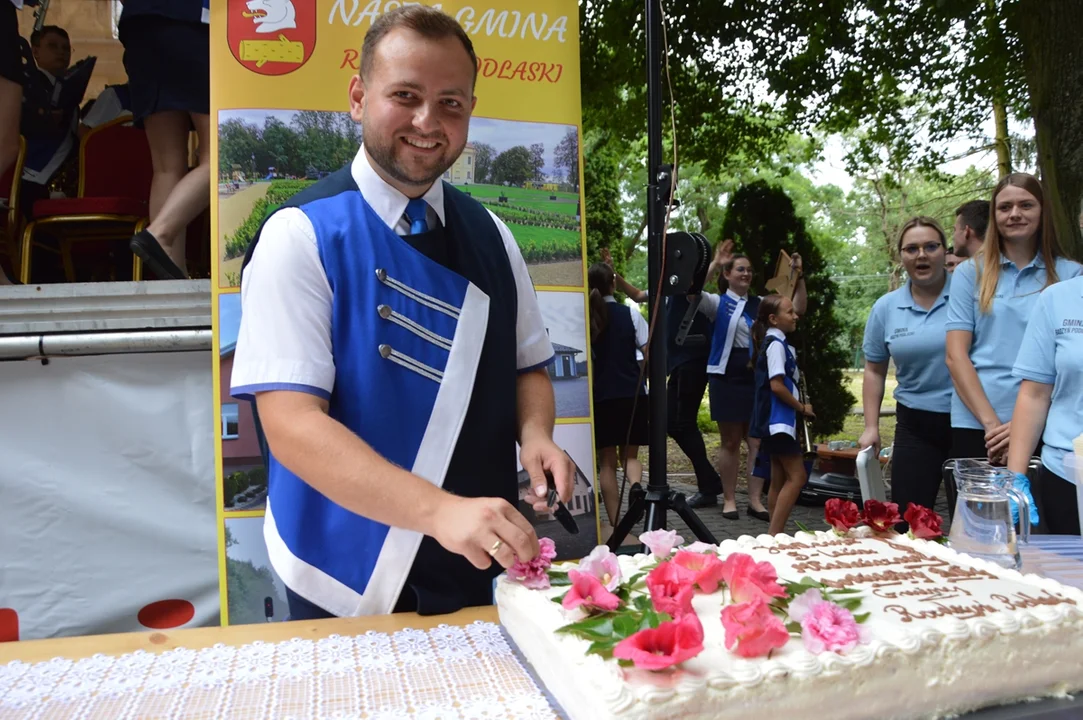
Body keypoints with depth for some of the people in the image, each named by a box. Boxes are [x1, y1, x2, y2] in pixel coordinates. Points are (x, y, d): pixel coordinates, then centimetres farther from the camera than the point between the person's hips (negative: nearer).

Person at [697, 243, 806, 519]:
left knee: (758, 441, 4)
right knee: (730, 442, 5)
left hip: (758, 378, 4)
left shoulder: (761, 304, 11)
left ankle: (755, 500, 12)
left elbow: (798, 308, 7)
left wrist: (799, 276, -3)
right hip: (728, 378, -3)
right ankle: (729, 499, 15)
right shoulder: (718, 302, 0)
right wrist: (714, 263, -22)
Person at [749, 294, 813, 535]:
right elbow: (776, 385, -22)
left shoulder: (777, 342, 15)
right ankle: (774, 534, -9)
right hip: (778, 421, -10)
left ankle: (776, 534, 15)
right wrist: (802, 407, -11)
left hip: (777, 420, 10)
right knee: (797, 476, -10)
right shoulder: (776, 344, -14)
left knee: (780, 479, 11)